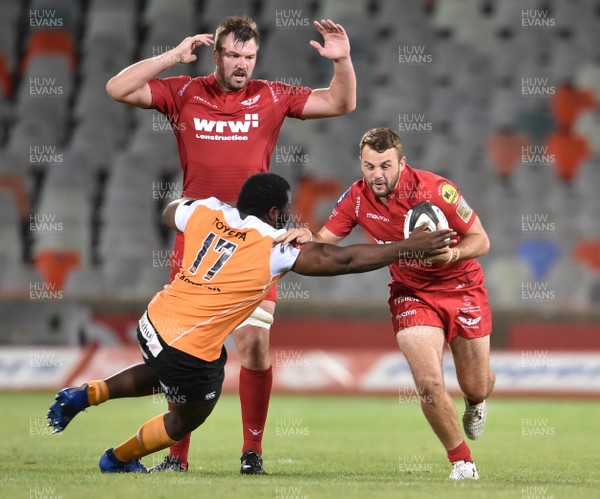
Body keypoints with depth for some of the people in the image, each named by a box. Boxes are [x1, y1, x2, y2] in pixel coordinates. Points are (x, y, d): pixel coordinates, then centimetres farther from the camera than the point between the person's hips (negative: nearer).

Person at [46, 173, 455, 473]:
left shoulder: (206, 213, -2)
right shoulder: (275, 250, -17)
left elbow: (170, 213, 22)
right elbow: (343, 260, -17)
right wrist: (412, 246, -12)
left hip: (154, 321, 6)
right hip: (191, 351, -6)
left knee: (166, 374, 39)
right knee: (188, 420, 22)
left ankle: (86, 395, 28)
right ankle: (119, 460, 37)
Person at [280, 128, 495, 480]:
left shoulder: (436, 189, -23)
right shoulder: (357, 197, -13)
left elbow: (481, 241, -18)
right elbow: (326, 241, -10)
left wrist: (452, 253, -38)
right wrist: (308, 237, -33)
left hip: (462, 289, -1)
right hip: (411, 294, 1)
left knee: (477, 388, 10)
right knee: (429, 384, -18)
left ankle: (476, 403, 51)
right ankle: (462, 463, 3)